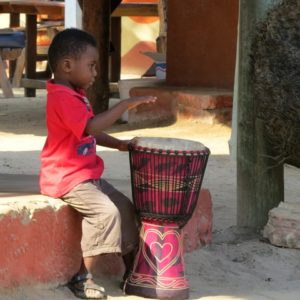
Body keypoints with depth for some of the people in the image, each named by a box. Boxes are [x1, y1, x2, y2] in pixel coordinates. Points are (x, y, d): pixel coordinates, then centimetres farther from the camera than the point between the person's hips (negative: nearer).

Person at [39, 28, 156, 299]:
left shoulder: (75, 95, 14)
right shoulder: (62, 98, -22)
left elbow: (91, 133, 24)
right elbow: (91, 127, -34)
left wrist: (119, 144, 11)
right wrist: (126, 104, -29)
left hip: (87, 175, 11)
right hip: (67, 178, -11)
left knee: (124, 207, 14)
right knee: (105, 211, -25)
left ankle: (132, 269, 23)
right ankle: (83, 278, -18)